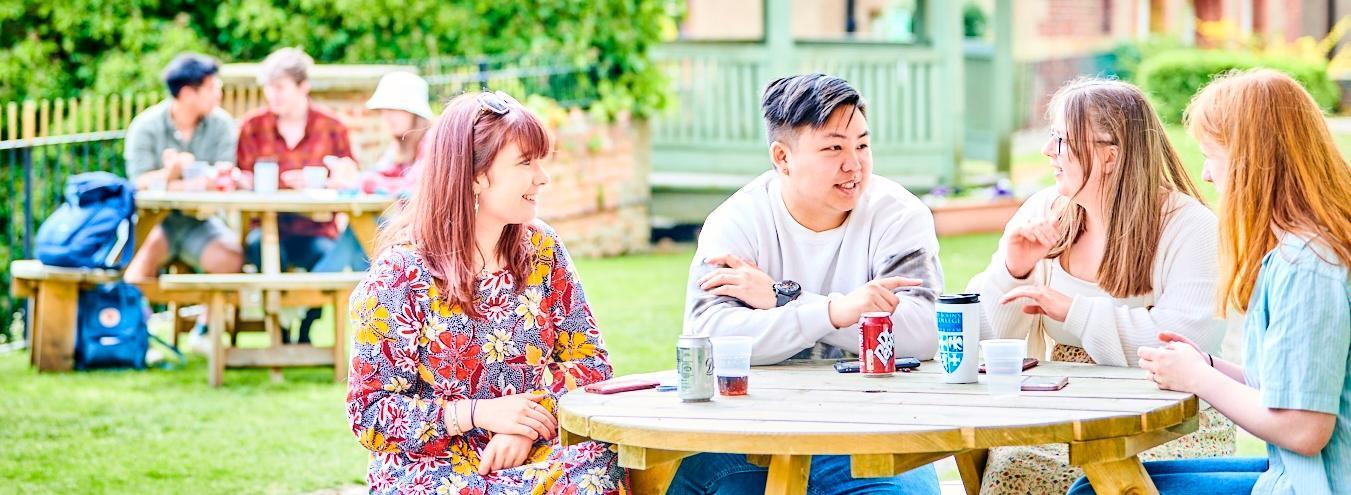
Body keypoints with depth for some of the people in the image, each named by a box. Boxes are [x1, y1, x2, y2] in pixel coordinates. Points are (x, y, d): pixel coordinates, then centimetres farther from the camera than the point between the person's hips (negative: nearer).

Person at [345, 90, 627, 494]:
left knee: (601, 462, -28)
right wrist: (478, 413, -19)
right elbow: (369, 414, -7)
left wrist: (530, 423, -13)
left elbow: (589, 361, 7)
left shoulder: (542, 249, 7)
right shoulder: (400, 273, -7)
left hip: (530, 455, 5)